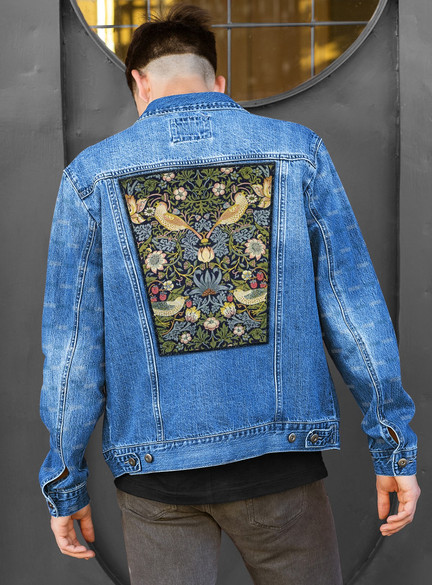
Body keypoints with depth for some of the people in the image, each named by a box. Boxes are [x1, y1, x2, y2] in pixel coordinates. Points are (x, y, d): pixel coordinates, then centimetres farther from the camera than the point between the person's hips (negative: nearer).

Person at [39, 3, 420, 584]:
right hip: (278, 452, 1)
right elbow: (354, 307, -2)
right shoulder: (297, 150, -1)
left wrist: (65, 482, 6)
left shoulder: (92, 173, -2)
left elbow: (71, 341, -3)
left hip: (156, 467, 0)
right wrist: (395, 447, 5)